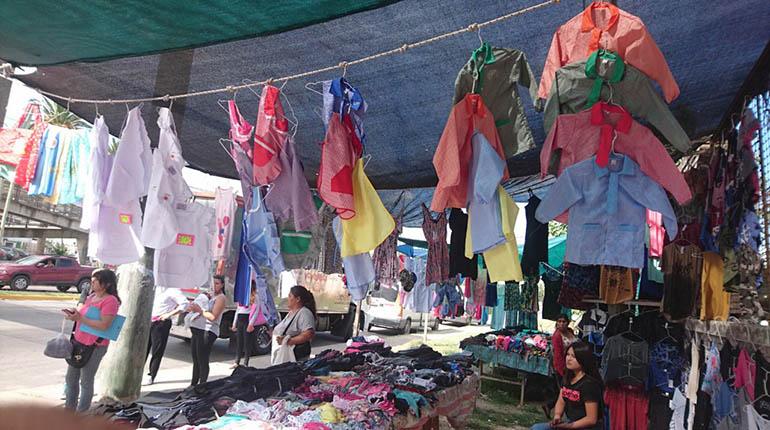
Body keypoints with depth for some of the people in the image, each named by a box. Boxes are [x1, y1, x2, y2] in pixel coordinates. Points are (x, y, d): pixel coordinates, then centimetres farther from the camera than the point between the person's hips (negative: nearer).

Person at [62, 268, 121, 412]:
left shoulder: (110, 301, -18)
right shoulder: (91, 296, 10)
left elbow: (104, 325, -25)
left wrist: (80, 318, -24)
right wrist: (74, 314, 0)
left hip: (94, 347, -9)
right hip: (78, 342, 9)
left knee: (86, 381, 4)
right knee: (71, 378, 20)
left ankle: (81, 411, 19)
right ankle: (69, 406, 36)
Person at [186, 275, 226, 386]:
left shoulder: (220, 298, -6)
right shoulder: (210, 295, 18)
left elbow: (213, 316, -15)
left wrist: (199, 310, -15)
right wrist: (191, 307, 0)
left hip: (207, 332, -9)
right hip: (197, 330, 9)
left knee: (203, 361, -7)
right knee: (195, 360, 16)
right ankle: (193, 384, 26)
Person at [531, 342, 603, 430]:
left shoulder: (589, 384, -19)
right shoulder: (568, 378, 6)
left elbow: (591, 419, -18)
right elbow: (560, 402, 12)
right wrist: (557, 416, -8)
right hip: (569, 421, 8)